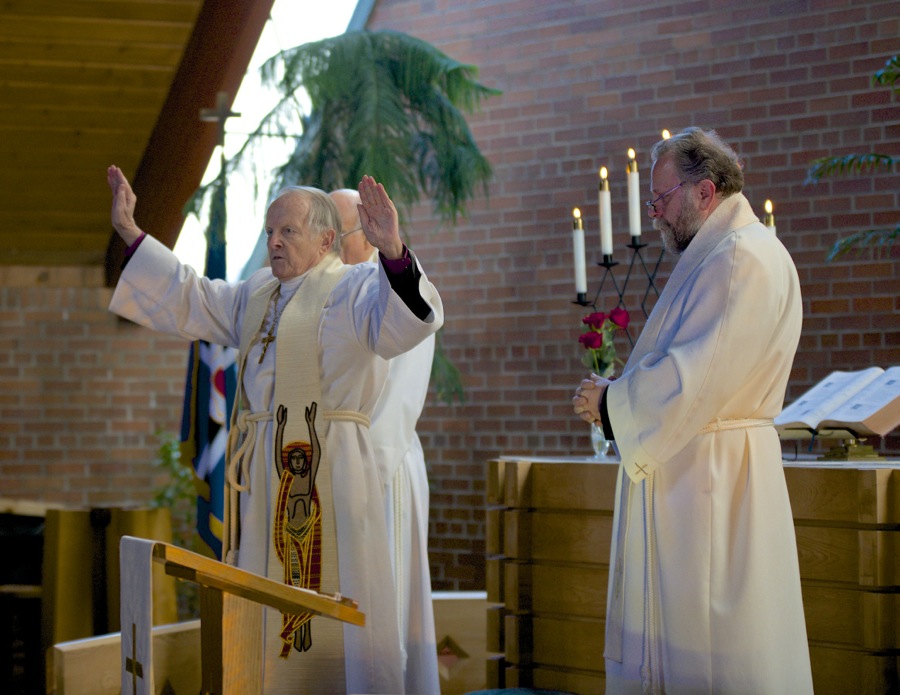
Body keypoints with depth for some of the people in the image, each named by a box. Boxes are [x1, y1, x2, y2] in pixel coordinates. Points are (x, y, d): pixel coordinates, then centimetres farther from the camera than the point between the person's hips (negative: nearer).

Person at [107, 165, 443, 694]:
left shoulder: (352, 289, -6)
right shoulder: (257, 294, 18)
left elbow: (405, 320, -24)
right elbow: (188, 298, 26)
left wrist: (393, 251, -42)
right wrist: (131, 233, 23)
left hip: (326, 469, -8)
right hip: (262, 472, 8)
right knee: (265, 610, 13)